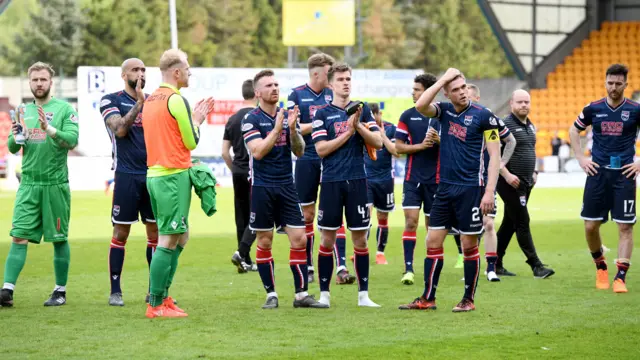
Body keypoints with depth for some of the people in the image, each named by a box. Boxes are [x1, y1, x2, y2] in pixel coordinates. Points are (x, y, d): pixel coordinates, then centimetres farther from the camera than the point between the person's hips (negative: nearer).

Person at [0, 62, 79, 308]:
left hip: (55, 183, -3)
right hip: (28, 183, 3)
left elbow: (72, 140, -14)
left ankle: (60, 291, 15)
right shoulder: (24, 111, 13)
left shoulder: (64, 109, -1)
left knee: (59, 239, 4)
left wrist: (50, 129, -29)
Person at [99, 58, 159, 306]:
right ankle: (115, 291, 4)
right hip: (127, 175, -4)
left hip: (153, 173, 4)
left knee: (156, 232, 5)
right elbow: (120, 129, -15)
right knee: (121, 233, -2)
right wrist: (139, 104, -20)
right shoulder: (111, 101, 0)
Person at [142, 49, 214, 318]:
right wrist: (197, 120, 9)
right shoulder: (176, 100, -12)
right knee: (168, 240, -6)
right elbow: (191, 142, -8)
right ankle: (156, 305, -6)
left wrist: (194, 118, 19)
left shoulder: (150, 101, 15)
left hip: (154, 174, 9)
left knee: (180, 236, 17)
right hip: (174, 175, -9)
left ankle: (161, 297, 16)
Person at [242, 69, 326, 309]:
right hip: (262, 188, -4)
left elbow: (299, 151, 5)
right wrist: (277, 128, -20)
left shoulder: (288, 116, 8)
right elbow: (258, 151, -16)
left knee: (299, 238, -2)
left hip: (287, 186, 4)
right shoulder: (251, 119, -5)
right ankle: (271, 294, 11)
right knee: (264, 242, 2)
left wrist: (292, 128, -11)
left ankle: (301, 294, 3)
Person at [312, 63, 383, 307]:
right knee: (328, 239, 1)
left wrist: (359, 126, -11)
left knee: (360, 239, 3)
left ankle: (363, 294, 8)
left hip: (357, 181, 2)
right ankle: (324, 294, 8)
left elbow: (378, 142, 2)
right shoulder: (323, 114, 3)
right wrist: (347, 133, -12)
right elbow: (321, 149, -6)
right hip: (331, 182, -2)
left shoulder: (362, 110, 9)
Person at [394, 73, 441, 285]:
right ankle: (408, 269, -11)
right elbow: (398, 147, 3)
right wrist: (421, 145, -12)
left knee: (432, 224, 7)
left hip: (436, 178, 0)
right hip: (413, 178, 0)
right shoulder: (408, 116, 3)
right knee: (411, 220, -11)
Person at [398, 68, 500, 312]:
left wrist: (490, 191, -15)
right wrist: (443, 79, -11)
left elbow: (494, 155, -7)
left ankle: (469, 299, 11)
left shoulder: (483, 115, -7)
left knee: (469, 244, 1)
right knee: (433, 241, 4)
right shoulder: (444, 111, 6)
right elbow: (420, 106, -13)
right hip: (445, 187, 5)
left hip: (471, 189, -5)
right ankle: (427, 299, 9)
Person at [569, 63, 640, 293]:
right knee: (591, 226, 2)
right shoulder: (593, 109, 3)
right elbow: (574, 131, 17)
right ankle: (600, 268, 24)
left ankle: (620, 277, -3)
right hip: (598, 173, 2)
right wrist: (581, 158, 7)